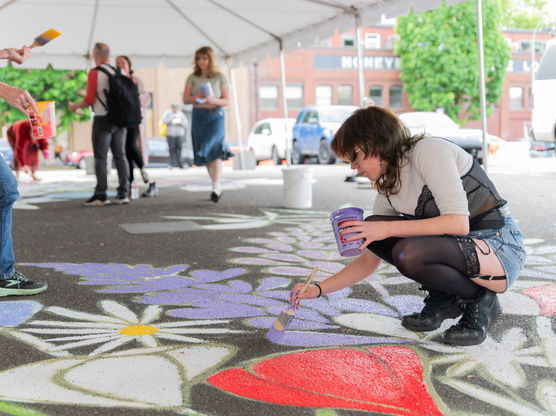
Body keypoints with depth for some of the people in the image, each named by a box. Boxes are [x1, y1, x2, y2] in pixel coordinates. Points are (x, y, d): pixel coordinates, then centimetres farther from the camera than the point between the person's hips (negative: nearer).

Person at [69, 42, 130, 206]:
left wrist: (75, 106, 5)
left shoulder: (94, 73, -8)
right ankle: (123, 193, 7)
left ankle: (101, 195, -2)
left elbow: (90, 99, -10)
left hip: (102, 119, -5)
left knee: (100, 157, -1)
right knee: (120, 155, 8)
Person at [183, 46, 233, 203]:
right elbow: (186, 99, 5)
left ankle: (216, 186, -22)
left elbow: (226, 100, 3)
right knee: (204, 153, 4)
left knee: (214, 147, -19)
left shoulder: (219, 77, 3)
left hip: (215, 115, -3)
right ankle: (217, 186, 15)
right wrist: (197, 98, -15)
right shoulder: (193, 78, 8)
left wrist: (214, 100, -17)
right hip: (198, 116, 3)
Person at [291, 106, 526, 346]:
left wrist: (388, 228, -26)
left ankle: (480, 300, -5)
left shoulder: (428, 150, -17)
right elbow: (369, 261, 12)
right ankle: (444, 300, 6)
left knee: (408, 254, -32)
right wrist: (319, 290, 3)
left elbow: (458, 223, -27)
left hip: (501, 249, -8)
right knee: (372, 231, -4)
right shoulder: (388, 191, 6)